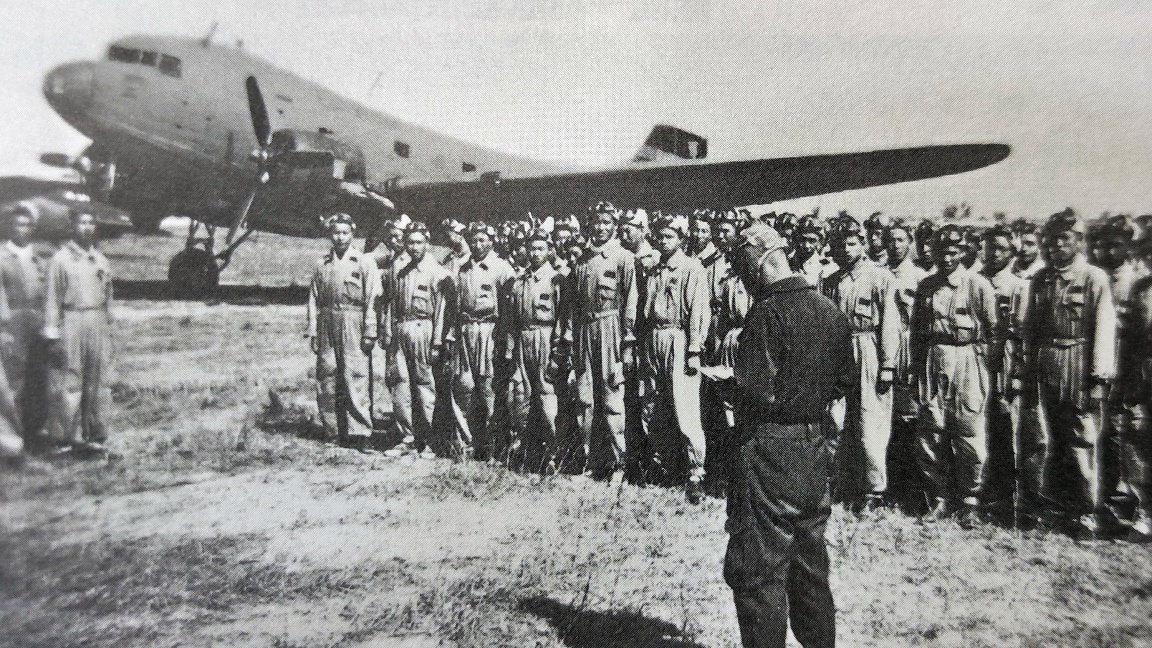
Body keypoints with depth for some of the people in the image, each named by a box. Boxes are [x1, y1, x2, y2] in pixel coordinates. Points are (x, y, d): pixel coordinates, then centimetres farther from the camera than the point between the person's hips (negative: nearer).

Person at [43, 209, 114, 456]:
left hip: (98, 322, 5)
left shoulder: (101, 260, 12)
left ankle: (94, 434, 15)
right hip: (71, 322, -4)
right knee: (69, 383, -3)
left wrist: (109, 329, 12)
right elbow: (52, 299, -4)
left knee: (97, 383, 7)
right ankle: (68, 437, 6)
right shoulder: (61, 259, -2)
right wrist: (52, 334, -9)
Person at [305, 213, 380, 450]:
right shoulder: (322, 264, 14)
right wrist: (312, 330, 6)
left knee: (356, 377, -9)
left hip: (353, 325, -4)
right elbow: (313, 300, 13)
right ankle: (332, 430, 14)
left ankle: (360, 433, -7)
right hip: (327, 325, 4)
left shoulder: (365, 262, 3)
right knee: (326, 377, 5)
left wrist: (369, 332, -9)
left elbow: (372, 300, -2)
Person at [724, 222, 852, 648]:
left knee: (758, 571, 3)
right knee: (810, 563, 21)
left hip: (770, 452, -8)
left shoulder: (769, 313, -18)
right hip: (815, 451, 8)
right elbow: (844, 380, 16)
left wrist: (723, 377, -3)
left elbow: (757, 392, -22)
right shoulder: (830, 312, 7)